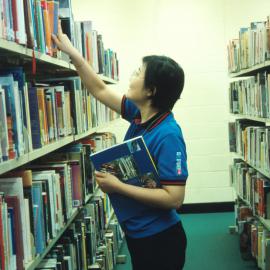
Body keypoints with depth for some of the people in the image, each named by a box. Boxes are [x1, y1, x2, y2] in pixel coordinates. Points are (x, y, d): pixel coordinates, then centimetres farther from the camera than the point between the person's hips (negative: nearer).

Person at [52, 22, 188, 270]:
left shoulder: (167, 135, -26)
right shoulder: (139, 114, -2)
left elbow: (174, 198, -29)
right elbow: (100, 90, 11)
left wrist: (117, 187, -25)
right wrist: (72, 53, 9)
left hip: (159, 239, -8)